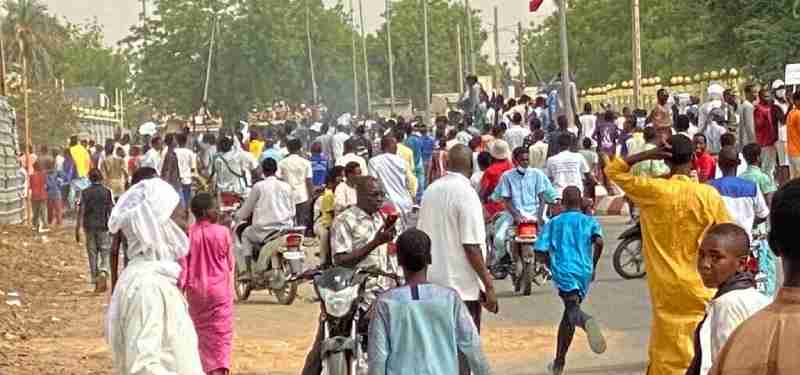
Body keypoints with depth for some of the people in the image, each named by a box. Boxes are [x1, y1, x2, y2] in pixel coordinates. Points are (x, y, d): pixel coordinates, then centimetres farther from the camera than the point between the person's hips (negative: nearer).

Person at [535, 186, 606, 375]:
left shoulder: (553, 223, 9)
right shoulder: (590, 221, 8)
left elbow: (540, 250, 1)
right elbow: (599, 242, -10)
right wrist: (593, 266, 3)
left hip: (562, 272, -2)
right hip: (584, 272, 2)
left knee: (573, 309, -22)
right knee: (568, 316, 17)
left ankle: (587, 322, -61)